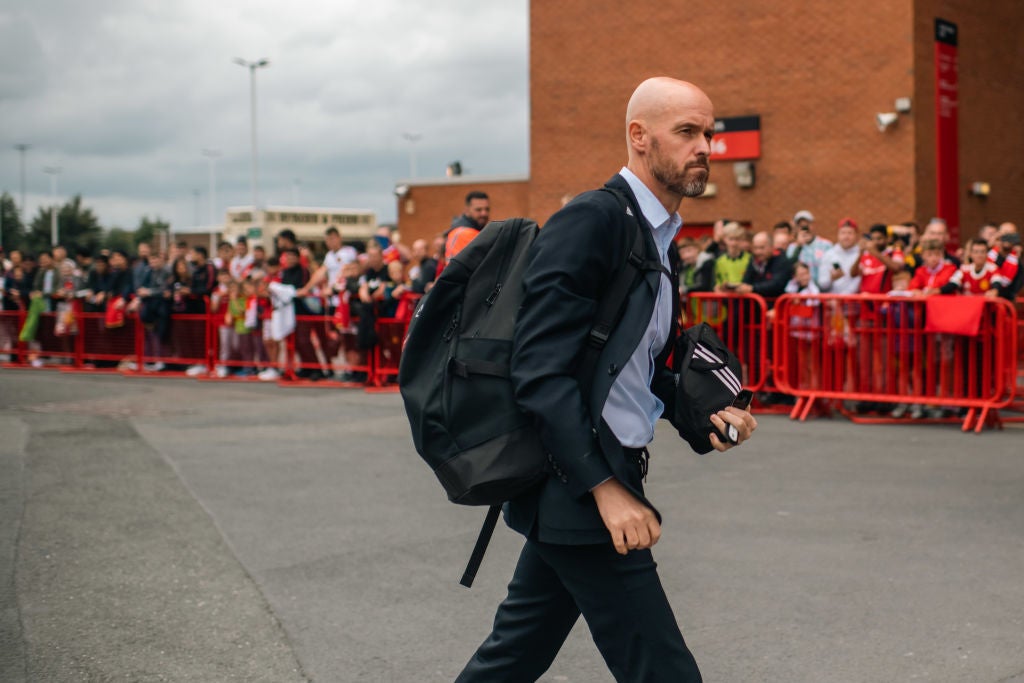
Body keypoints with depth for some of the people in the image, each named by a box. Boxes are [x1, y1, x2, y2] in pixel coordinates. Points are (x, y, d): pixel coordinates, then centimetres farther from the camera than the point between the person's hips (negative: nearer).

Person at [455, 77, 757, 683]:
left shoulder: (659, 239, 15)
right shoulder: (592, 220, -15)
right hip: (580, 488, -10)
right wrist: (607, 490, -24)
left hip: (585, 485, 10)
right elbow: (541, 370, -21)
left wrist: (703, 416, 5)